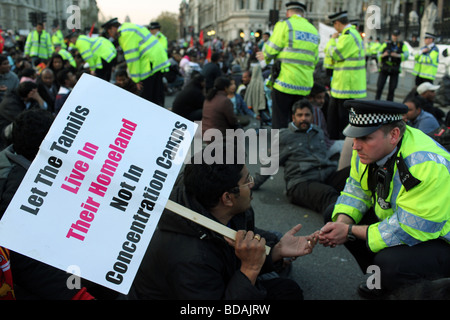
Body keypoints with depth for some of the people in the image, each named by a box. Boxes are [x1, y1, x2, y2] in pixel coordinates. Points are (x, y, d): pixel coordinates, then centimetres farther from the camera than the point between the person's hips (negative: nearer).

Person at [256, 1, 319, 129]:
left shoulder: (284, 25, -3)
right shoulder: (314, 31, 15)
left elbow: (270, 50, -6)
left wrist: (266, 56, 17)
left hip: (285, 82, -5)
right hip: (305, 85, 6)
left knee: (279, 122, -1)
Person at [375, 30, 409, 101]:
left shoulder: (402, 45, 7)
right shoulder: (386, 44, 7)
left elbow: (406, 55, -8)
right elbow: (379, 54, 2)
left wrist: (397, 55, -24)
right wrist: (383, 55, -20)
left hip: (395, 70, 1)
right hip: (384, 68, -1)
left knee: (392, 88, 2)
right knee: (380, 86, -6)